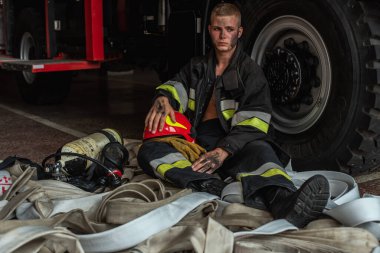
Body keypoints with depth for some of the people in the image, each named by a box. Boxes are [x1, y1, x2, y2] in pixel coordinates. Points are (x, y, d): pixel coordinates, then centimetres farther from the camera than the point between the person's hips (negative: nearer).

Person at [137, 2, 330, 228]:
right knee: (149, 150, -25)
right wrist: (163, 98, -15)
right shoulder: (198, 67, 24)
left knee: (259, 150, -38)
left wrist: (224, 151, -23)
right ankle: (212, 187, -51)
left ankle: (285, 202, -70)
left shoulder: (250, 71, 8)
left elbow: (253, 124, -5)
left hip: (235, 146, -3)